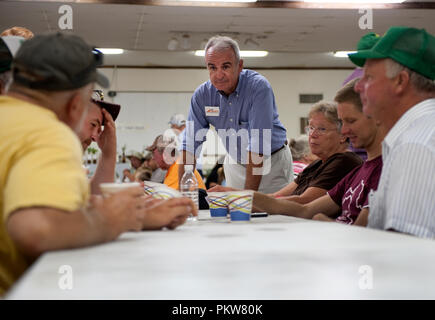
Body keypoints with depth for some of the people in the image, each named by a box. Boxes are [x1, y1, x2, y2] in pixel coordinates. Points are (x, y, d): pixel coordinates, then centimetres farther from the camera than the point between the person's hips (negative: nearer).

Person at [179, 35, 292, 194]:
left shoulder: (259, 87, -25)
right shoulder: (202, 95, -11)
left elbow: (258, 146, -31)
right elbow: (190, 144, -9)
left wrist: (249, 193, -34)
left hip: (271, 161, -3)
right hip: (235, 163, 4)